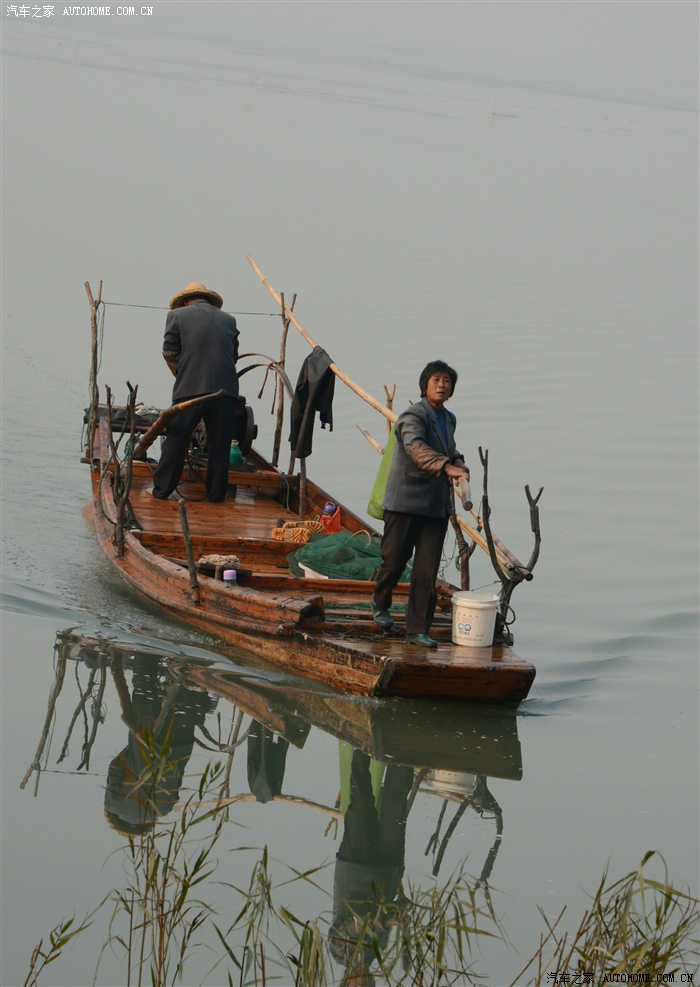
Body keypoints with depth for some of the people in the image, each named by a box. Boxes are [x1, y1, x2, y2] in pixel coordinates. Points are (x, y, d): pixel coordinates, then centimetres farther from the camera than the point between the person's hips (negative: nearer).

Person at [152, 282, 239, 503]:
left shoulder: (177, 315, 7)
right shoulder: (228, 320, 15)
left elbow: (169, 352, 2)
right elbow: (234, 355, 16)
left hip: (189, 388, -2)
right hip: (225, 388, 2)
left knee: (175, 440, 6)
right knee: (219, 444, 9)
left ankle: (162, 489, 9)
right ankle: (217, 493, 13)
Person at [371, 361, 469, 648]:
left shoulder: (449, 419, 15)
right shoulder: (413, 416, -12)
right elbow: (416, 448, -31)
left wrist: (458, 462, 9)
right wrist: (446, 466, -45)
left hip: (437, 505, 6)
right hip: (405, 502, -6)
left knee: (427, 571, 1)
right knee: (394, 560, 4)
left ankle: (418, 629, 5)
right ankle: (380, 603, 33)